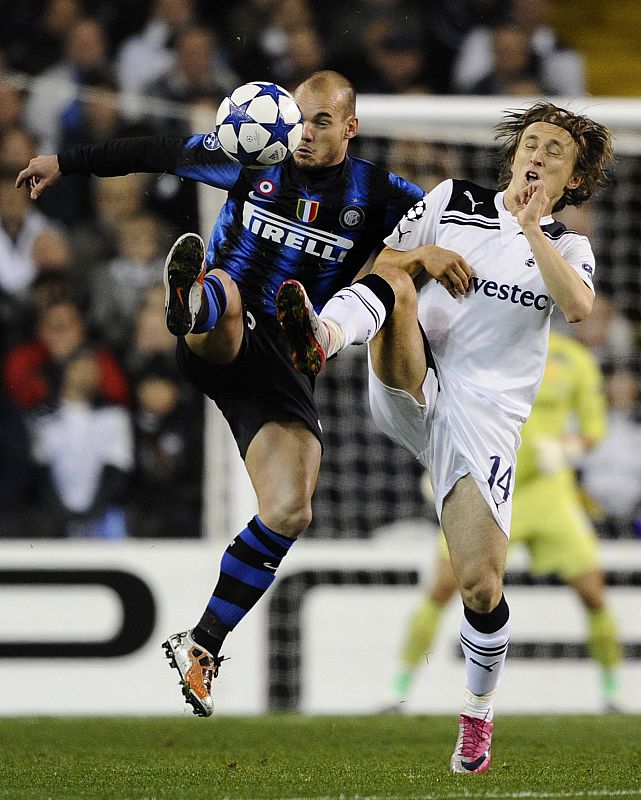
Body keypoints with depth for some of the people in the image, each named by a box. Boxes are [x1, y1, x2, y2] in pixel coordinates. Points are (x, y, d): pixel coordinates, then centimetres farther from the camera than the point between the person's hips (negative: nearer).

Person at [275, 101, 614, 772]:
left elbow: (579, 306, -11)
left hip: (484, 419, 0)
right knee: (393, 285, -28)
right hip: (408, 389, 0)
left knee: (480, 585, -9)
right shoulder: (453, 201, 12)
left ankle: (478, 713, 16)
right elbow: (373, 262, 10)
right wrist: (420, 257, -9)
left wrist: (531, 228, -12)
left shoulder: (567, 247, 11)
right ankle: (317, 339, -62)